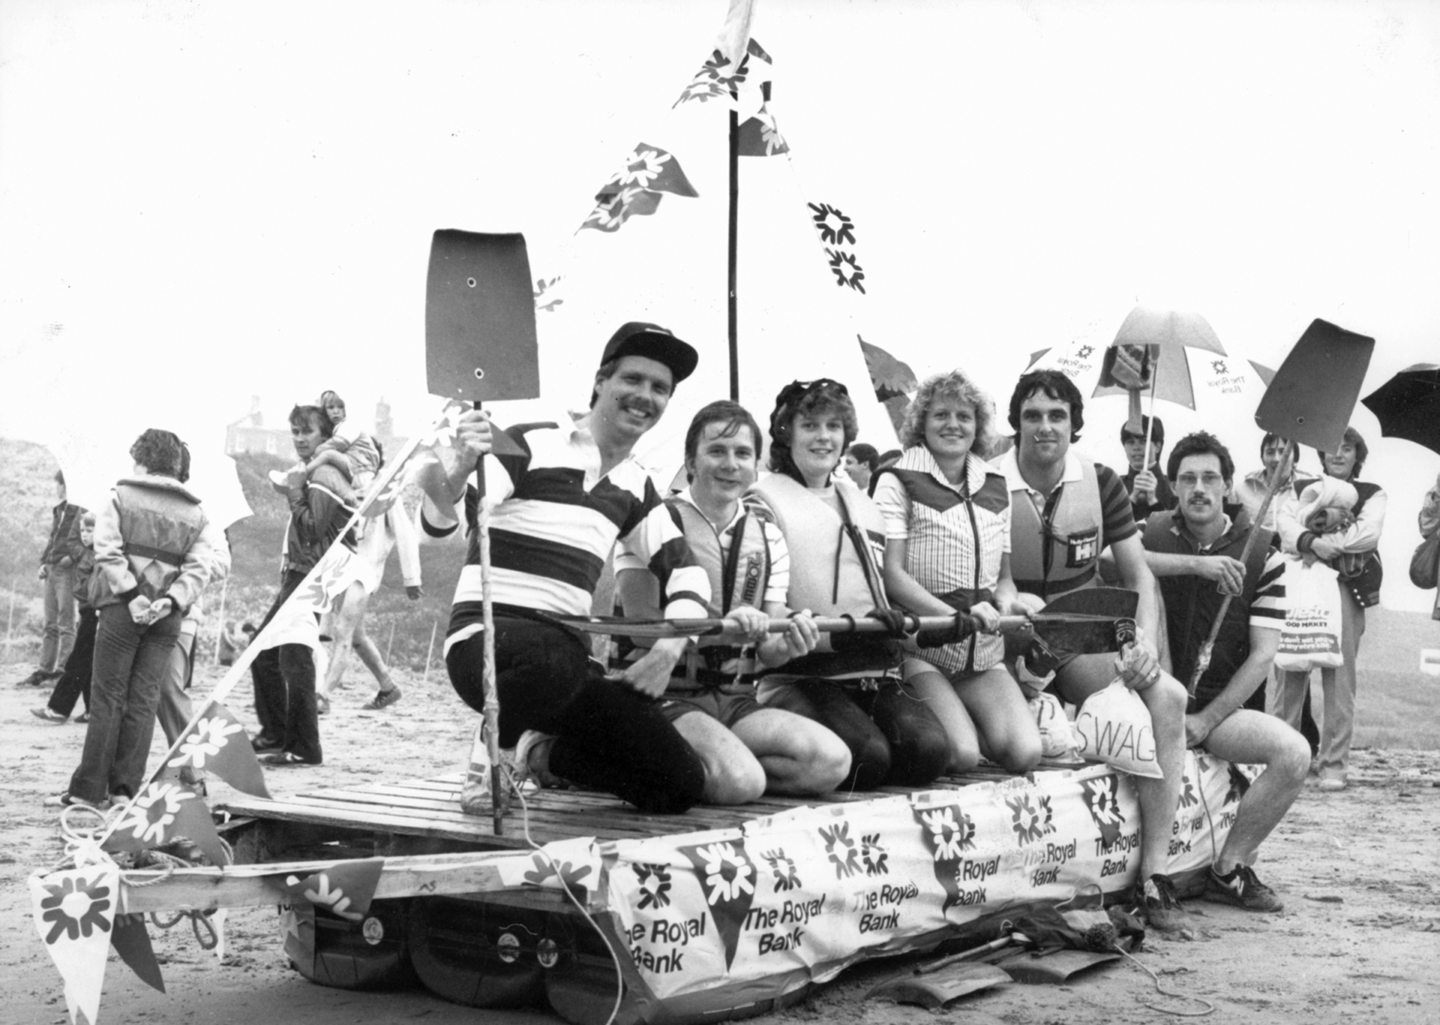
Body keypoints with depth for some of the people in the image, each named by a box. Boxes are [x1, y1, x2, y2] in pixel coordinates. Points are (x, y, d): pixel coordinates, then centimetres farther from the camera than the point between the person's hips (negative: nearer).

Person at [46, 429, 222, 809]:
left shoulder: (120, 498, 2)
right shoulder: (196, 513, 11)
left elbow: (108, 552, -11)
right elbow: (200, 566, -2)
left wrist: (131, 594, -13)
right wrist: (171, 601, -10)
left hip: (123, 608, -3)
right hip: (168, 617, 3)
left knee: (107, 698, 2)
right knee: (144, 699, 6)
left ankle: (89, 788, 2)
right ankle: (126, 788, 5)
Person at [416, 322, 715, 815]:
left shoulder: (635, 485, 16)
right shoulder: (533, 447, -5)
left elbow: (684, 571, 16)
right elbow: (440, 520, -17)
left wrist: (670, 645, -5)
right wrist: (458, 468, -42)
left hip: (567, 653, 6)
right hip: (486, 639, -6)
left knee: (682, 785, -9)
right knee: (557, 660, -43)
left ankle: (540, 753, 13)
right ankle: (495, 743, -10)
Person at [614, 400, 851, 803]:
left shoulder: (767, 535, 12)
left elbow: (767, 651, 11)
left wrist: (789, 642, -14)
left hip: (736, 701, 6)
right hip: (667, 697, -6)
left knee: (832, 762, -17)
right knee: (740, 781, -32)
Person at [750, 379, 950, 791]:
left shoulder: (860, 502, 25)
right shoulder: (765, 498, 1)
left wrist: (897, 623, 13)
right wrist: (833, 633, -21)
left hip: (876, 671, 6)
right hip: (801, 673, -6)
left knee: (929, 750, -21)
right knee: (867, 755, -27)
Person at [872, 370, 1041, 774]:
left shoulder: (996, 487, 14)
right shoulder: (898, 482, -3)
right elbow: (892, 575, -11)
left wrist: (1008, 602, -5)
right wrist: (958, 617, -23)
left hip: (984, 653, 5)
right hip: (919, 649, -5)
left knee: (1026, 754, -14)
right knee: (962, 755, -24)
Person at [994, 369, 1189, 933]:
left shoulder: (1100, 483, 6)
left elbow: (1139, 576, 7)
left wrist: (1146, 643, -10)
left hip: (1089, 644, 3)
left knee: (1167, 695, -21)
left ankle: (1153, 875, -18)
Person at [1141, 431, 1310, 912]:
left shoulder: (1261, 555, 5)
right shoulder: (1151, 533, 6)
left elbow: (1262, 656, -1)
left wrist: (1206, 720, -10)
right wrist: (1195, 564, -27)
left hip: (1221, 706, 1)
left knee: (1294, 752, -23)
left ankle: (1229, 870, -3)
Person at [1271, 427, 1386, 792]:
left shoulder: (1372, 495, 15)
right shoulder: (1300, 489, 19)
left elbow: (1368, 535, -3)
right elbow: (1286, 528, 1)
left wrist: (1327, 542, -9)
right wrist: (1312, 542, -18)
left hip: (1345, 588, -1)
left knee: (1339, 679, -3)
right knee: (1288, 676, -3)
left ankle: (1334, 764, 2)